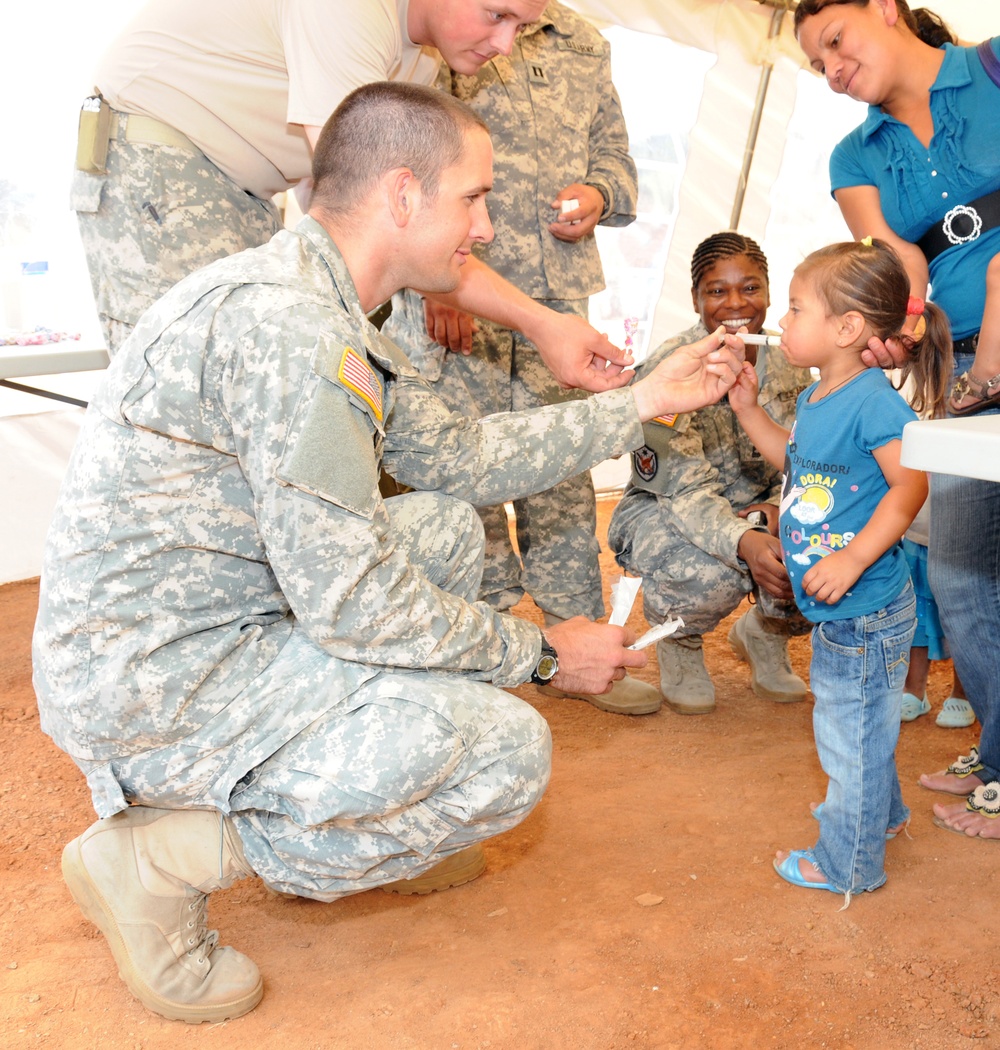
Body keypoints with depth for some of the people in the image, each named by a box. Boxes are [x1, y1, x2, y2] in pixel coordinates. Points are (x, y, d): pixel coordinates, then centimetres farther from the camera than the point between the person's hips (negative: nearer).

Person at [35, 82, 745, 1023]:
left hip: (207, 623, 10)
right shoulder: (284, 323, -24)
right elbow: (350, 601, -24)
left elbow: (458, 457, 15)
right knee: (508, 751, -12)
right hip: (152, 687, -10)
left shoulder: (322, 307, 9)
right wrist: (543, 653, -10)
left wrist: (647, 400, 15)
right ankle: (165, 856, -4)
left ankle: (352, 820, 20)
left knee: (447, 526, 17)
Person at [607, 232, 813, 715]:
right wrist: (745, 543, -48)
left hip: (758, 515, 5)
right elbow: (686, 489, -28)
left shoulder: (788, 363, -4)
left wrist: (776, 509, -30)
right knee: (718, 572, -36)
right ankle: (679, 641, 2)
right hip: (662, 513, -4)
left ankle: (766, 631, 11)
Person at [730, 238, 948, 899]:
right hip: (837, 610, 10)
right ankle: (879, 811, 51)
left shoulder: (873, 401, -22)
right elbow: (798, 461, 23)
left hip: (865, 610, -10)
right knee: (856, 723, 27)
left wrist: (853, 559, -33)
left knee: (851, 732, 5)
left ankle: (848, 863, 24)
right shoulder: (814, 399, 7)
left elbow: (910, 484, -29)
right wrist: (749, 409, 14)